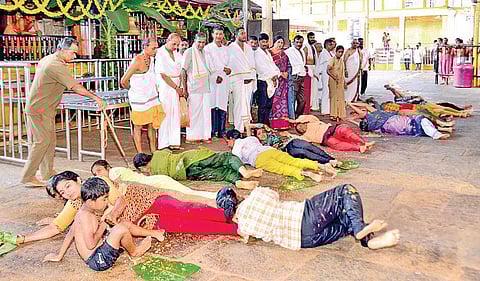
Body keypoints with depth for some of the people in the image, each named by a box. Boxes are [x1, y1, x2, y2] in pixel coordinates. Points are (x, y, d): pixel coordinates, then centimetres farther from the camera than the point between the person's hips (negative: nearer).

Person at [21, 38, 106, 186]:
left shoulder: (47, 59, 10)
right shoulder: (57, 66, -22)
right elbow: (76, 87, -25)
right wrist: (96, 98, -20)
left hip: (45, 109, 10)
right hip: (39, 110, -10)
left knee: (50, 140, 13)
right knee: (42, 142, -6)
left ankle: (47, 174, 22)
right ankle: (27, 177, 2)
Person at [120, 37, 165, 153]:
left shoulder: (151, 58, 8)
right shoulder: (137, 61, -19)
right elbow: (124, 81, -16)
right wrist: (133, 89, 2)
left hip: (152, 96, 8)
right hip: (139, 99, -8)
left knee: (152, 124, 12)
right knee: (138, 126, 2)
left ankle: (153, 151, 22)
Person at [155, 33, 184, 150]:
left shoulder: (177, 54, 12)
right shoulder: (160, 54, -9)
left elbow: (182, 73, 10)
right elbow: (163, 75, -12)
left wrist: (181, 87, -2)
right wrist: (176, 87, -10)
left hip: (176, 85, 7)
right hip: (164, 86, -7)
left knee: (175, 114, 6)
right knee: (165, 114, -6)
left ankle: (173, 142, 12)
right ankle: (163, 144, 0)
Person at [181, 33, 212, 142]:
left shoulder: (204, 52, 15)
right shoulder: (189, 52, -5)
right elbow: (183, 71, -7)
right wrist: (184, 88, -11)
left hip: (205, 88, 6)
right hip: (194, 88, -6)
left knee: (205, 112, 6)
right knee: (194, 112, -3)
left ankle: (204, 135, 14)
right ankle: (191, 136, 6)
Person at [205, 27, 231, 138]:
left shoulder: (225, 49, 17)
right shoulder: (208, 48, 4)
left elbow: (227, 65, 10)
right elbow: (209, 65, -5)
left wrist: (221, 77, -6)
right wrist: (223, 68, -8)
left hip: (223, 81, 4)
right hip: (212, 80, -4)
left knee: (222, 106, 1)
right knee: (212, 105, -7)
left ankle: (221, 131, 6)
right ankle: (212, 131, -3)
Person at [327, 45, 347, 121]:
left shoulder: (341, 60, 11)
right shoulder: (332, 59, -10)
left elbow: (342, 72, 17)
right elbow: (328, 70, -17)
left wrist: (344, 81, 15)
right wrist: (334, 77, -23)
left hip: (341, 81, 7)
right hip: (333, 81, -7)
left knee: (340, 97, 8)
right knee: (334, 97, -4)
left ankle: (339, 114, 15)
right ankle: (333, 115, 2)